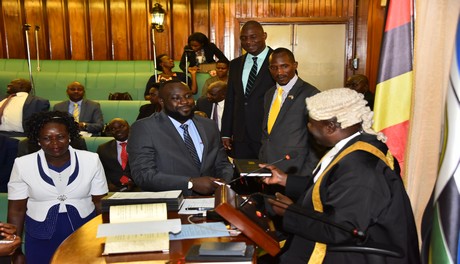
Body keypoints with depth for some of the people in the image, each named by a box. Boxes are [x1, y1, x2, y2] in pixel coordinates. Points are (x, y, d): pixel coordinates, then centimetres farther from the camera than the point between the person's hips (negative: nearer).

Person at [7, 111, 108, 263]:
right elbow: (16, 211, -1)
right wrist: (16, 252, 0)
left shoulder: (91, 160, -8)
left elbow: (100, 204, -2)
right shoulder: (23, 165, -7)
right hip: (40, 239, 0)